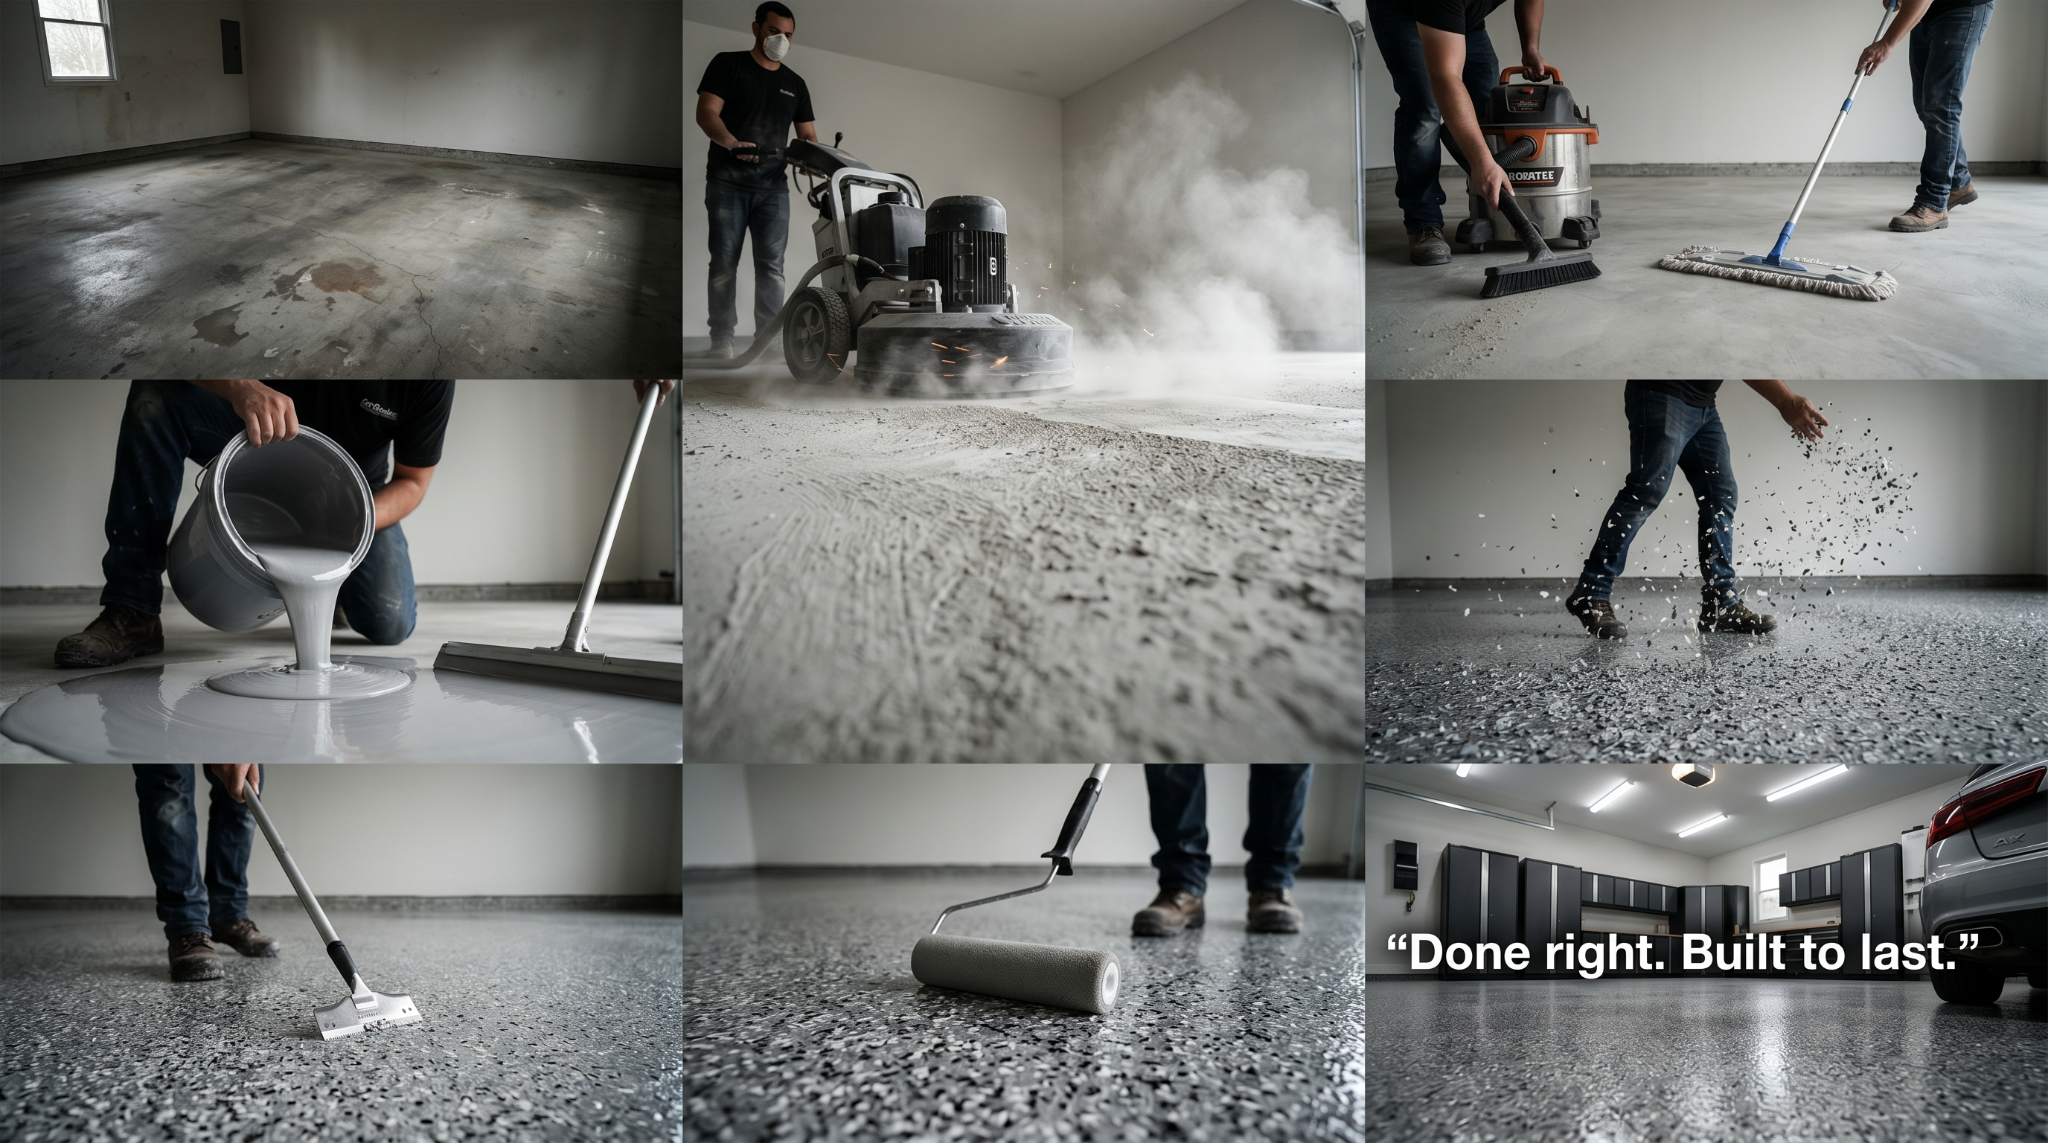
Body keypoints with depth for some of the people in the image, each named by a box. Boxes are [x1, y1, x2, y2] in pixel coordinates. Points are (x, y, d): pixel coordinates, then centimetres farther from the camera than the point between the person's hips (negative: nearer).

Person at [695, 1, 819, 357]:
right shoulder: (728, 64, 3)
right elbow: (706, 113, -9)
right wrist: (731, 143, -29)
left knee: (771, 265, -2)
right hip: (727, 183, -3)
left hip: (773, 186, 4)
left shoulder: (795, 84, 16)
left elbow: (807, 135, 16)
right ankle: (722, 338, 1)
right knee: (724, 262, -3)